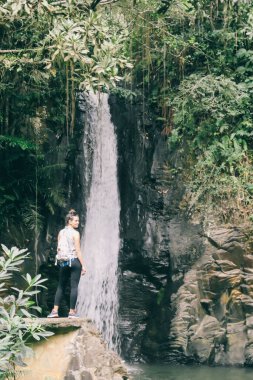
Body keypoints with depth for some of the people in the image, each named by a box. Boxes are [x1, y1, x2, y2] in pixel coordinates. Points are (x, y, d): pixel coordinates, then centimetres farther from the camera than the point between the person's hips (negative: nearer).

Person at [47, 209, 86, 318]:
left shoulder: (61, 232, 8)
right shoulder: (75, 233, -9)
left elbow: (58, 248, 10)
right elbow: (77, 251, -12)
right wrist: (83, 265, -9)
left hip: (63, 261, 6)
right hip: (74, 261, -6)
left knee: (61, 286, 12)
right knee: (74, 286, 0)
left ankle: (55, 310, 6)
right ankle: (72, 312, 1)